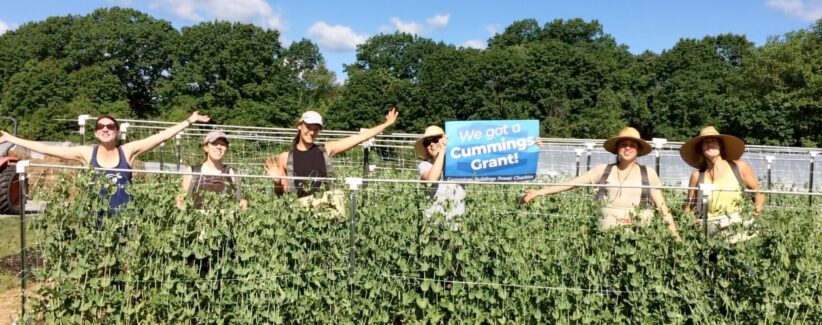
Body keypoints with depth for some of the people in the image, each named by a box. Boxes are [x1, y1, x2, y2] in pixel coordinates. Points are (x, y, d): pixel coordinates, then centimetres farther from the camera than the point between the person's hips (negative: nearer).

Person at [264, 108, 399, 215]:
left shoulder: (326, 150, 9)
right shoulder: (285, 157, 6)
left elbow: (359, 138, 11)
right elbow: (282, 192, 12)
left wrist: (386, 124, 12)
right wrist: (277, 181, -10)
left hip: (329, 205, 1)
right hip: (302, 207, -1)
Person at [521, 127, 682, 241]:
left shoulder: (648, 173, 6)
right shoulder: (603, 170, 5)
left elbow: (663, 207, 8)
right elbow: (570, 183, 1)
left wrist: (676, 236, 1)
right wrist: (539, 192, -7)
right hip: (607, 233, 0)